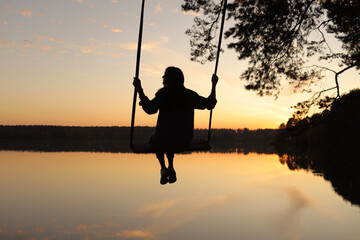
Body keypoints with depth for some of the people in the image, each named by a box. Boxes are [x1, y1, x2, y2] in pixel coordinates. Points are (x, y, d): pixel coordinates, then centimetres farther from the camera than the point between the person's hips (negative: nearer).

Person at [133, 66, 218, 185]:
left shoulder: (163, 93, -15)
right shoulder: (189, 95, -3)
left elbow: (150, 109, -28)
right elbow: (210, 104, 6)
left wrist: (139, 89, -25)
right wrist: (214, 85, 15)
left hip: (164, 141, -4)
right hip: (184, 142, 4)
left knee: (154, 140, 34)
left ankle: (163, 168, 16)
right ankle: (171, 169, 28)